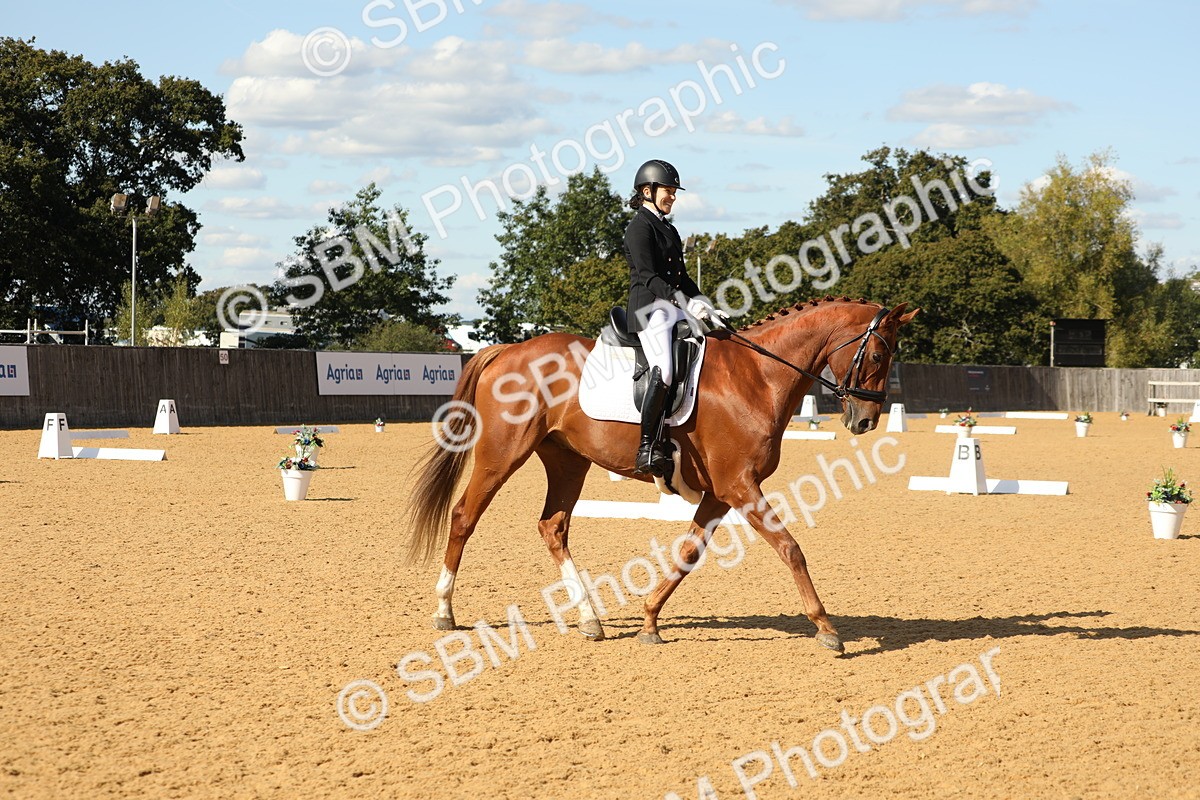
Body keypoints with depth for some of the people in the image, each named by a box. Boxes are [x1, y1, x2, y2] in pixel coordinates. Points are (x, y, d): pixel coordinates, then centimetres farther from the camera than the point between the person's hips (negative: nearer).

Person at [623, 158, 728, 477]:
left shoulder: (668, 229, 23)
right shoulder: (640, 227, -5)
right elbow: (648, 277, -15)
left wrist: (706, 305, 12)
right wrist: (685, 302, -24)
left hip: (675, 307, 9)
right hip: (650, 308, -9)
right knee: (664, 370, -28)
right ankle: (648, 447, -27)